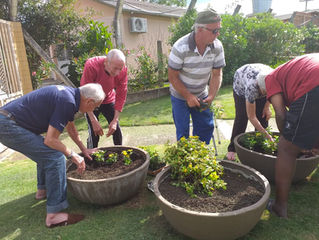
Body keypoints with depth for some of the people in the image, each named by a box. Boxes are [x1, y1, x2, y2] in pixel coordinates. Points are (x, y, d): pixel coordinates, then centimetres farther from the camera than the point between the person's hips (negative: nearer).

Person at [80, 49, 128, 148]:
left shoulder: (122, 70, -23)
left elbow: (121, 96, -17)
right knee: (94, 132, -10)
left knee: (116, 128, 1)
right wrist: (94, 121, -33)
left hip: (108, 100, 3)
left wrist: (115, 120, -21)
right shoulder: (91, 65, -33)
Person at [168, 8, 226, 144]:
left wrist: (211, 96, -19)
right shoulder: (181, 47, -25)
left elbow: (217, 74, -6)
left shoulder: (217, 47, -12)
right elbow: (172, 76, -19)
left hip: (201, 95, 4)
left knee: (207, 127, 8)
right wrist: (188, 96, -21)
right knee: (183, 131, 0)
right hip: (180, 95, -4)